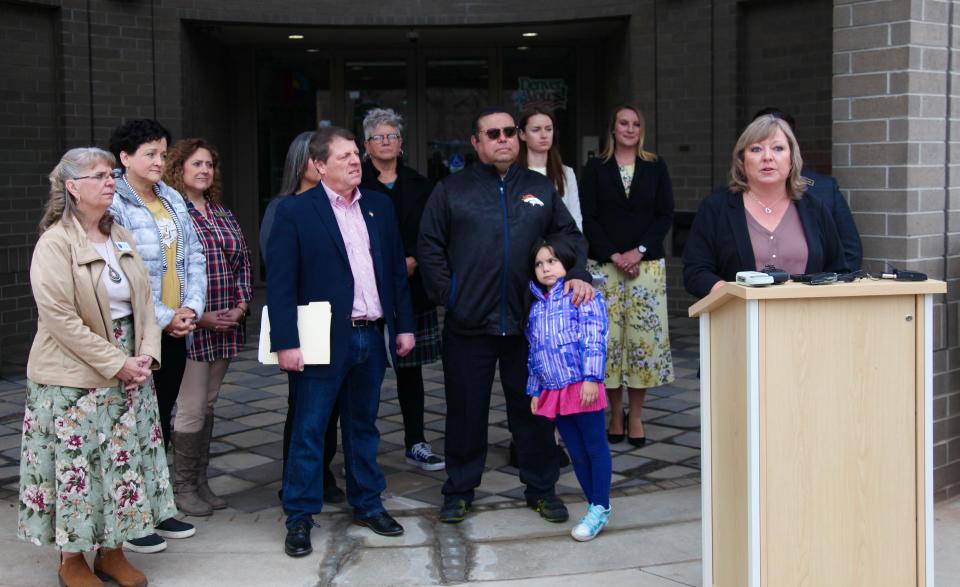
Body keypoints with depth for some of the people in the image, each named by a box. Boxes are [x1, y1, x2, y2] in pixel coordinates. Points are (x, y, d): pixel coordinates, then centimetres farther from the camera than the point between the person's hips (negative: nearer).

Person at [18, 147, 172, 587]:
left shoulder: (121, 237, 9)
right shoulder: (55, 243, -11)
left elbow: (144, 300, 10)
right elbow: (59, 317, -18)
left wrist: (146, 354, -5)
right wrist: (116, 364, -18)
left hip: (129, 375, 6)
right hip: (76, 380, -6)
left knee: (124, 463, 10)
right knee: (77, 465, 3)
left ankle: (111, 550, 25)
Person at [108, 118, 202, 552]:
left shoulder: (173, 200, 11)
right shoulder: (114, 207, -11)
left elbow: (194, 257, 11)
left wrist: (190, 308, -3)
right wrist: (163, 319, -15)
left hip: (176, 332, 7)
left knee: (162, 420, 14)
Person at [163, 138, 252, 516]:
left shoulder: (224, 216, 13)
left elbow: (242, 263, 15)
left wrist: (241, 305, 0)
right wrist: (200, 317, -15)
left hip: (226, 326, 7)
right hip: (190, 327, -6)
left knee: (208, 404, 13)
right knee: (191, 408, -3)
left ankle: (200, 481, 23)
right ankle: (183, 487, 13)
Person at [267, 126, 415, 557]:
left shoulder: (379, 206, 10)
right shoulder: (294, 212, -6)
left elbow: (396, 270, 13)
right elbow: (280, 284, -9)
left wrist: (404, 325, 8)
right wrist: (286, 342, -15)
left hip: (371, 336, 5)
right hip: (323, 340, -5)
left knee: (363, 426, 16)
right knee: (308, 430, 3)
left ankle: (367, 505, 28)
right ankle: (300, 517, 14)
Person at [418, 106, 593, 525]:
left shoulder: (540, 189, 12)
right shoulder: (452, 190, 4)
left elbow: (569, 236, 12)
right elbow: (429, 248, 2)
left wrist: (578, 275, -6)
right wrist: (447, 295, -7)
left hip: (529, 322, 2)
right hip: (468, 324, -2)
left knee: (533, 409, 10)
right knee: (466, 411, 8)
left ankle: (541, 488, 24)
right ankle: (459, 490, 22)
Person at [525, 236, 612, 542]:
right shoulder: (536, 306, 17)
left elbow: (594, 339, -11)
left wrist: (591, 377, -19)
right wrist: (535, 390, 19)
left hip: (582, 387, -6)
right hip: (553, 391, 7)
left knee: (595, 446, 0)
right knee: (576, 452, 10)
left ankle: (600, 508, 6)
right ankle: (595, 505, 19)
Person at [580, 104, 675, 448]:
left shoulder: (655, 168, 10)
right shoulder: (596, 169, 7)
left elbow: (666, 215, 4)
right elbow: (588, 219, 1)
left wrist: (639, 251, -9)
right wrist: (614, 256, -10)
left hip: (647, 264, 1)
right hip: (605, 265, 0)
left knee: (644, 336, -2)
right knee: (609, 336, -2)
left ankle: (636, 416, 6)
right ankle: (616, 414, 10)